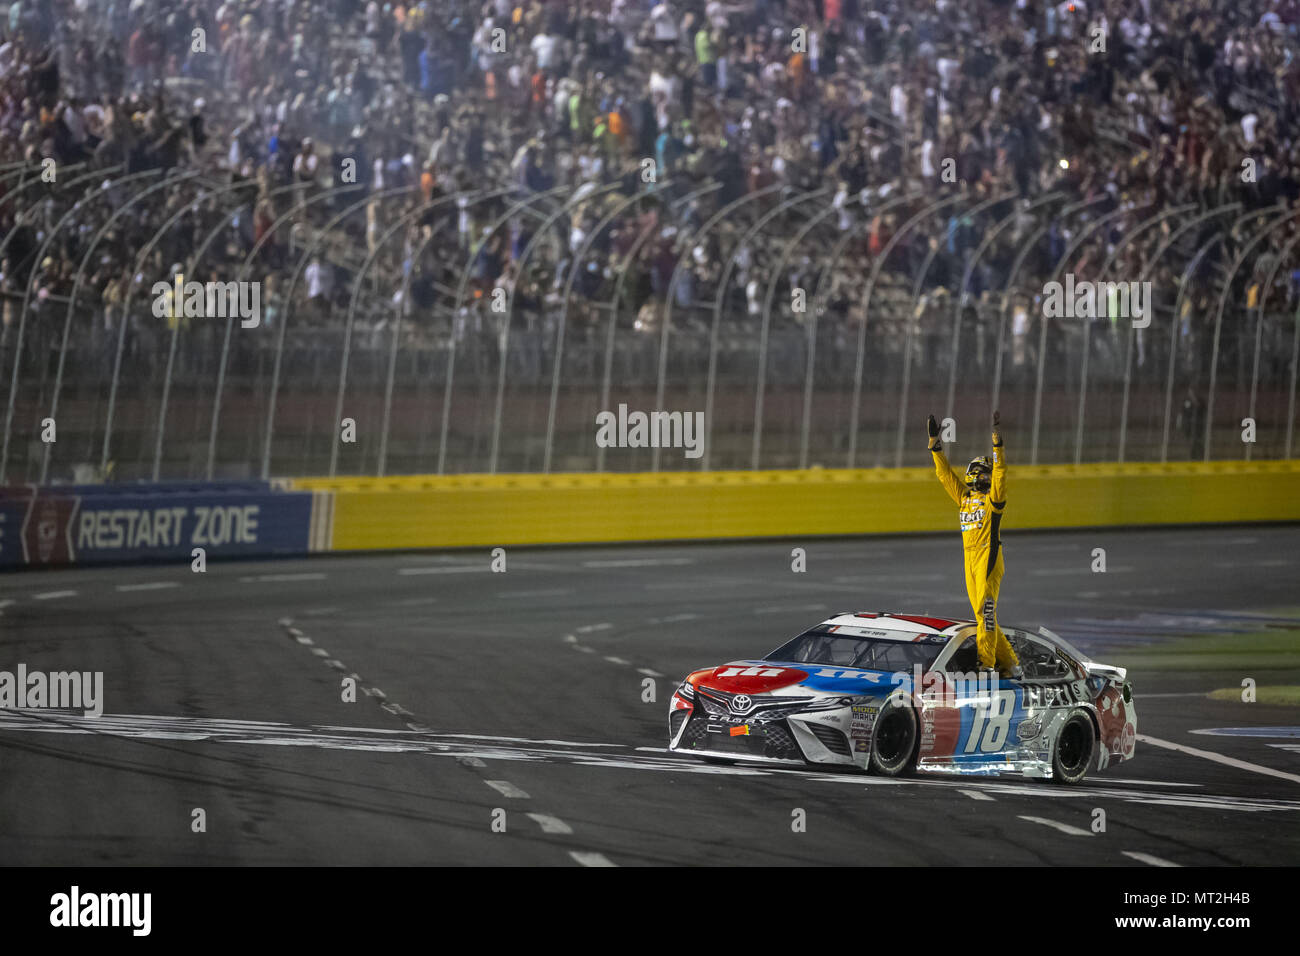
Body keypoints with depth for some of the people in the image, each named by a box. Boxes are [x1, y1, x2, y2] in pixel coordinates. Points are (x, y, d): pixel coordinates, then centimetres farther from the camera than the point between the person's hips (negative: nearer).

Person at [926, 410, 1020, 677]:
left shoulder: (993, 498, 0)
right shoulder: (964, 497, 18)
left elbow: (999, 472, -13)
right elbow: (945, 474, 21)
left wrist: (997, 439, -20)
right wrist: (935, 443, 18)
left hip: (989, 557, -8)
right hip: (970, 560, 8)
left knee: (986, 610, -13)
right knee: (982, 614, 7)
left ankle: (986, 662, -17)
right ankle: (1009, 663, 13)